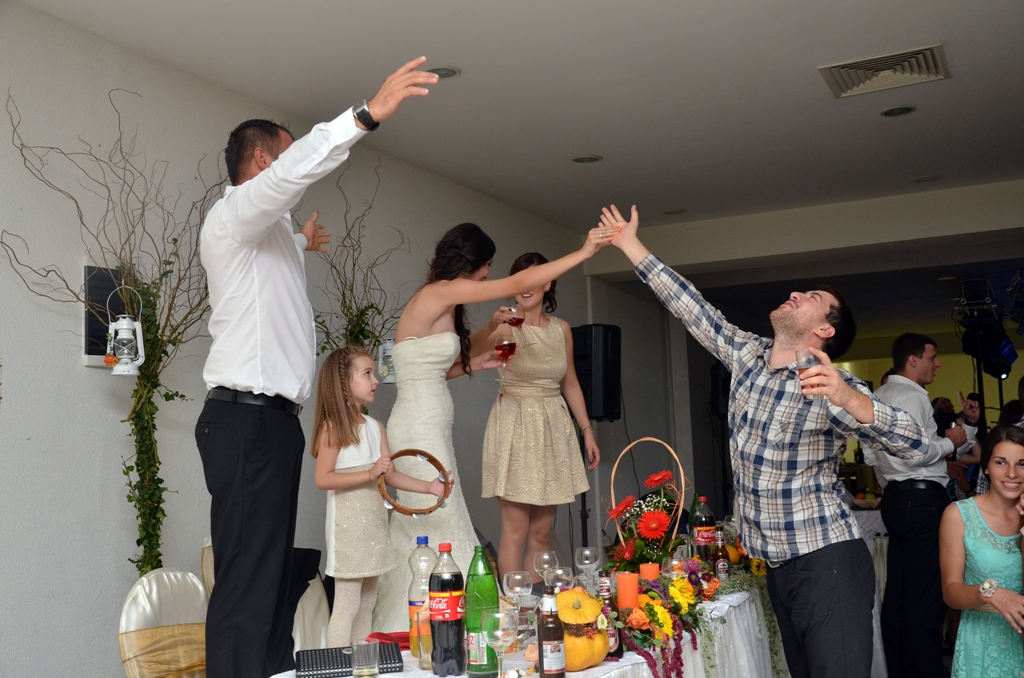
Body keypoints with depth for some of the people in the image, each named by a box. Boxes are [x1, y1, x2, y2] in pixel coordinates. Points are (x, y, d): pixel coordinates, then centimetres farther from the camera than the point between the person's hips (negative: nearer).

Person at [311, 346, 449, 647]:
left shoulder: (375, 426, 10)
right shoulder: (333, 426, -10)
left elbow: (391, 475, 8)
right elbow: (323, 479, -18)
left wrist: (428, 487, -2)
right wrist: (370, 474, -23)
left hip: (373, 521, 7)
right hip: (347, 523, -7)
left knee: (367, 601, 13)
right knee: (347, 603, -5)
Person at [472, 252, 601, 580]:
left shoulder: (561, 329, 8)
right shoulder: (507, 326, -7)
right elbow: (468, 353, -28)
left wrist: (587, 431, 12)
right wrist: (491, 326, -47)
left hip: (554, 428, 5)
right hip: (515, 425, -5)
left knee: (541, 531, 9)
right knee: (515, 530, -5)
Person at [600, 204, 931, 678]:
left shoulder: (834, 387, -12)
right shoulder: (747, 356, 6)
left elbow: (913, 444, -21)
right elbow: (692, 309, 12)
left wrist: (846, 398, -39)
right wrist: (633, 246, 14)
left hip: (828, 564, -6)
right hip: (778, 566, 7)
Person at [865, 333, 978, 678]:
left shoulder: (878, 396, 17)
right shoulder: (911, 396, -13)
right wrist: (948, 441, -6)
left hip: (896, 498, 10)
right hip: (923, 499, -10)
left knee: (898, 592, 12)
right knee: (926, 594, -5)